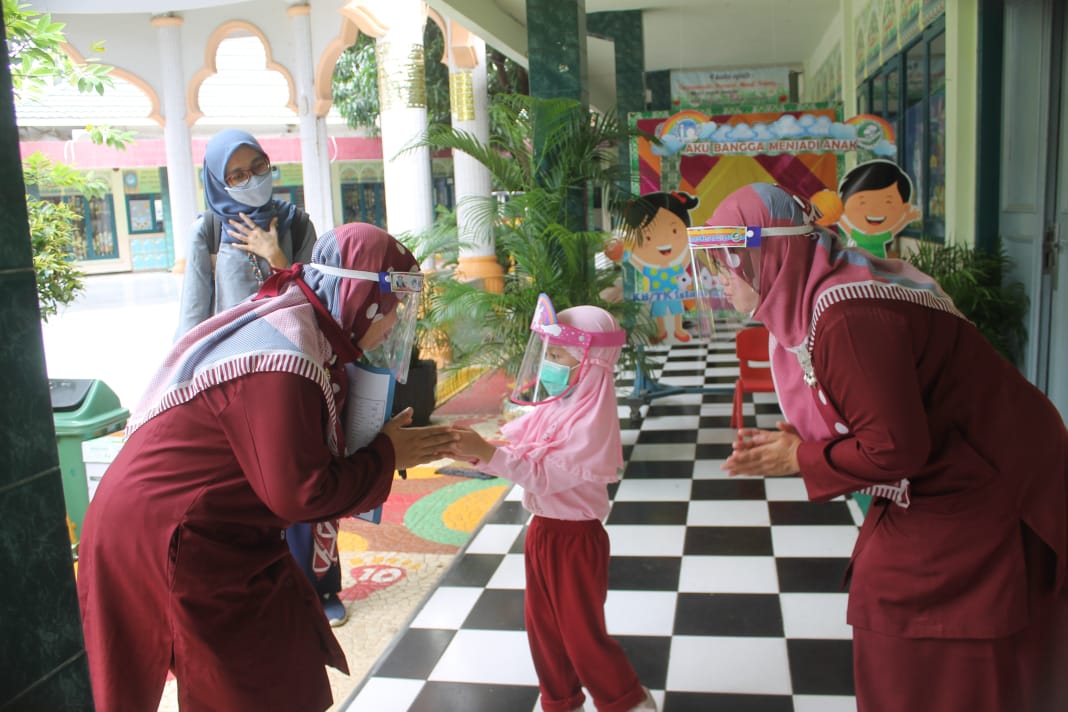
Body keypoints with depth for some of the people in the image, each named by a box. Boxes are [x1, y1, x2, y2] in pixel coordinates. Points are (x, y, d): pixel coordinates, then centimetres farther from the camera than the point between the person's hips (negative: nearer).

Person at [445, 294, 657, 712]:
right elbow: (512, 447, 1)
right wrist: (471, 449, -17)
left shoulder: (591, 420, -24)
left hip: (576, 538, -8)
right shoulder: (553, 406, 1)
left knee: (582, 633, 7)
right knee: (543, 627, 20)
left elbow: (545, 474, -29)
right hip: (542, 530, 8)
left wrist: (486, 453, -33)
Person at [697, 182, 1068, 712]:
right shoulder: (812, 300, 2)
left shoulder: (847, 318, -30)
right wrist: (790, 444, -8)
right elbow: (870, 417, 8)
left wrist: (799, 460, -15)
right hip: (945, 483, 9)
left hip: (989, 494, -9)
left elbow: (895, 448, -29)